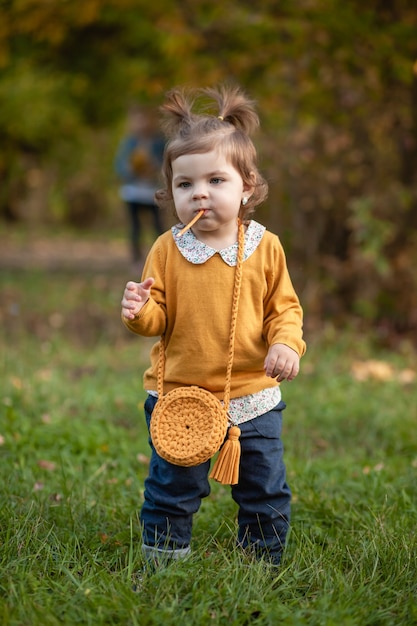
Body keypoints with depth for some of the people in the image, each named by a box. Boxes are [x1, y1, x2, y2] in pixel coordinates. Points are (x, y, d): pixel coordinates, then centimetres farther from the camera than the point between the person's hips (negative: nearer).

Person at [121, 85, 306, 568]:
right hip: (178, 396, -1)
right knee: (171, 490, 7)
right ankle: (164, 565, 25)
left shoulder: (265, 248, -3)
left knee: (266, 491, 12)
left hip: (252, 396, 1)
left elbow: (284, 307, 4)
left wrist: (287, 343, -15)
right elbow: (158, 318, -2)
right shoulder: (167, 250, -5)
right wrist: (139, 311, -24)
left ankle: (263, 562, 32)